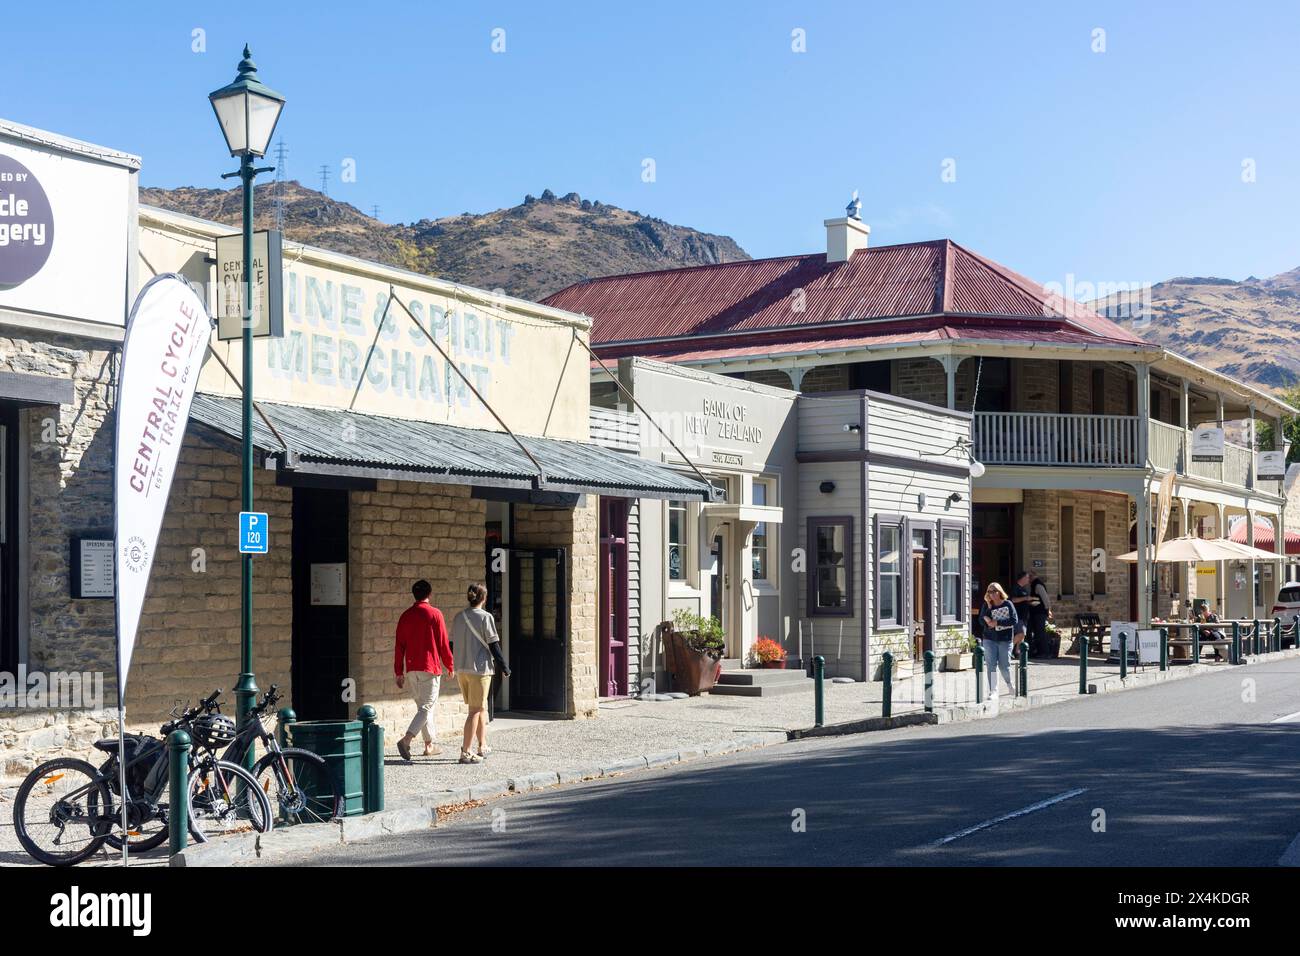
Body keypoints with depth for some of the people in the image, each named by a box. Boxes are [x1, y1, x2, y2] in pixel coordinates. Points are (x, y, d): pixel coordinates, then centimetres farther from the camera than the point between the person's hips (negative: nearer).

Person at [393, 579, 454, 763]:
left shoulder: (405, 616, 6)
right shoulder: (435, 614, -6)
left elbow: (399, 646, 6)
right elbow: (443, 643, -6)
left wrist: (399, 672, 12)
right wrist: (450, 666, 7)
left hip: (411, 669, 5)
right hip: (430, 667, -5)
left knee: (423, 705, 16)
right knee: (426, 707, -6)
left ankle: (429, 745, 20)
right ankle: (406, 740, -23)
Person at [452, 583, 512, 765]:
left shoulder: (458, 618, 7)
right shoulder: (485, 617, -10)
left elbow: (452, 644, 12)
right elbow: (493, 645, -10)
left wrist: (455, 665, 24)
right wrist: (503, 667, -1)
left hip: (461, 669, 6)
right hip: (480, 668, -6)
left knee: (481, 708, 19)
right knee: (475, 710, -1)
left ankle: (483, 747, 25)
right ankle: (466, 752, -4)